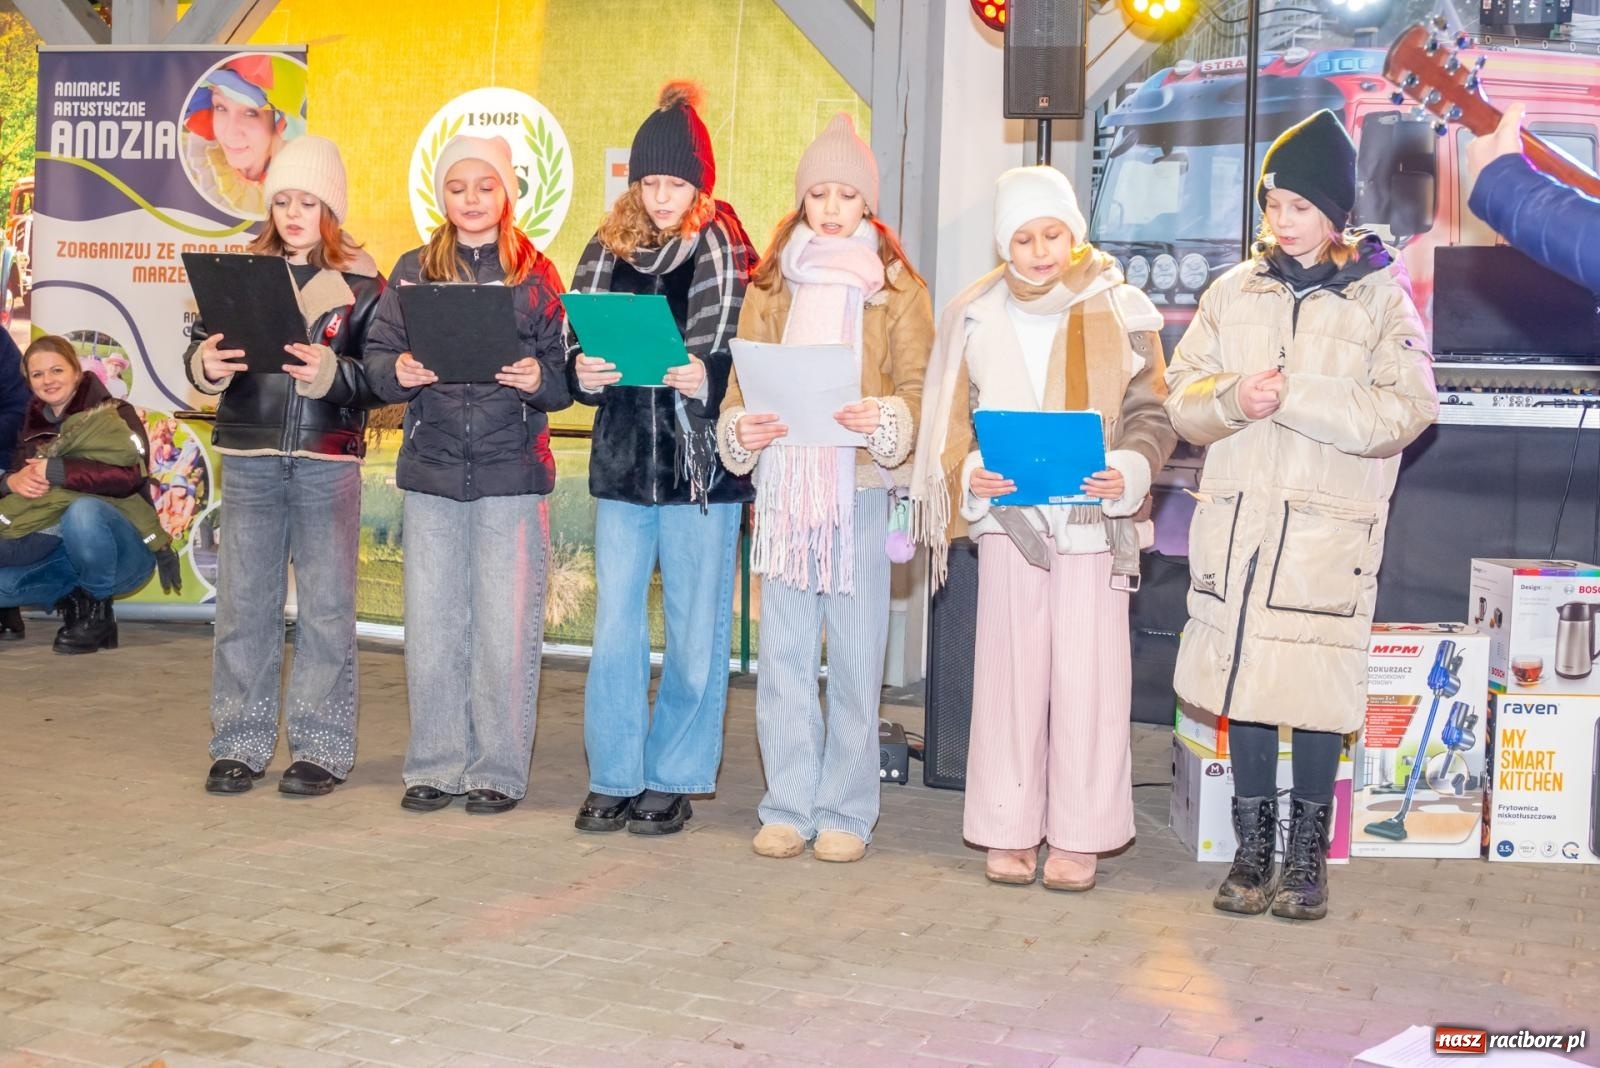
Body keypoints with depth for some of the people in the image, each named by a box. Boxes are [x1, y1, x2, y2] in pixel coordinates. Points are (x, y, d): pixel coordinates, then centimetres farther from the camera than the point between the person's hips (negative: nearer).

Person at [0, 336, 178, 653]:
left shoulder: (114, 416, -5)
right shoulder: (34, 427, 12)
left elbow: (129, 476, -22)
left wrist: (57, 470, -22)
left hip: (122, 551, -5)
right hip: (61, 552, 5)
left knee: (82, 511, -37)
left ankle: (98, 611, -15)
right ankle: (72, 601, 5)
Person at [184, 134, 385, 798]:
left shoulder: (361, 282, 2)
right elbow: (201, 350, 5)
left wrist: (332, 373, -21)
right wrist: (206, 364, -17)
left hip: (327, 462, -2)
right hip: (249, 458, 2)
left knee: (326, 606, 3)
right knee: (243, 602, 5)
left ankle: (321, 748, 12)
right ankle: (239, 744, 16)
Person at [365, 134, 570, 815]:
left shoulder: (536, 275, 5)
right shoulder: (413, 271, 11)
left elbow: (565, 376, 2)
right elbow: (376, 356, 5)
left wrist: (539, 379, -19)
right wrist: (399, 371, -16)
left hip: (511, 472, -2)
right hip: (431, 470, 2)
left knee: (504, 626, -1)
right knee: (430, 624, 4)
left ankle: (498, 770, 11)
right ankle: (436, 766, 16)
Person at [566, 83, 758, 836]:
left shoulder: (728, 256, -1)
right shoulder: (607, 251, 10)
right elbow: (577, 350, 10)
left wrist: (707, 378, -23)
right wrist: (582, 372, -11)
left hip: (703, 469, -3)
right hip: (622, 465, 3)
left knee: (696, 634, 5)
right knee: (615, 629, 5)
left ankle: (674, 780, 17)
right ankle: (614, 778, 17)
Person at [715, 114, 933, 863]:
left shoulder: (897, 289, 5)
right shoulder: (771, 286, 13)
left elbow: (920, 392, 1)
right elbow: (740, 384, 12)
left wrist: (885, 421, -20)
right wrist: (740, 430, -8)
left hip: (861, 489, -2)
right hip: (783, 485, 3)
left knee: (856, 657, 1)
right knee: (784, 655, 5)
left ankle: (846, 812, 10)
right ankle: (789, 805, 14)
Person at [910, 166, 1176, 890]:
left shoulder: (1120, 312, 2)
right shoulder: (976, 318, 7)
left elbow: (1151, 414, 4)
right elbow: (951, 421, 9)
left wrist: (1129, 469, -15)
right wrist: (970, 475, -10)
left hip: (1094, 522, -1)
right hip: (1008, 520, 1)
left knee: (1088, 676, -1)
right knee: (1010, 673, 4)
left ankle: (1079, 836, 10)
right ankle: (1009, 831, 14)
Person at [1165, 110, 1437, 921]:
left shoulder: (1380, 298, 0)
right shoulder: (1235, 291, 10)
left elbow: (1406, 411, -10)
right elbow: (1181, 394, 7)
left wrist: (1296, 397, -16)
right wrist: (1233, 398, -14)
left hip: (1329, 528, -3)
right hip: (1236, 520, 3)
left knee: (1317, 688, -1)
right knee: (1242, 681, 7)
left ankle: (1307, 852, 16)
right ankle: (1253, 845, 21)